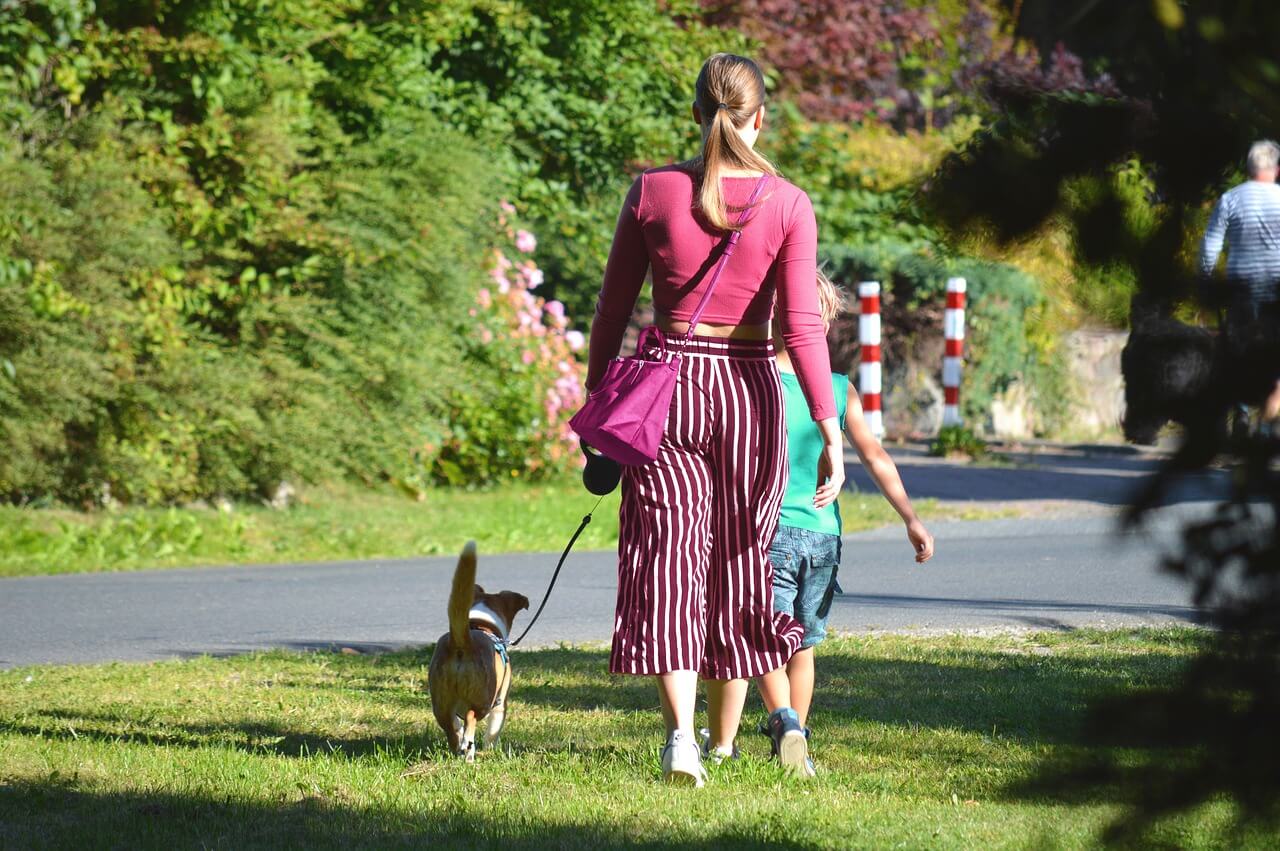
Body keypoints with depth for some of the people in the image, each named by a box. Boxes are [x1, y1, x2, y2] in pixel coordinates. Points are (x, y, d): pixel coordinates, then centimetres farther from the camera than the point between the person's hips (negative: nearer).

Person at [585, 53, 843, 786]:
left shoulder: (653, 192, -2)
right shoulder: (788, 205, -5)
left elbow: (614, 308, 3)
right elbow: (802, 325, -10)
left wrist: (597, 398, 14)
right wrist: (829, 429, -8)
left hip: (669, 382, 0)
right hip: (748, 389, 0)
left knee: (670, 560, -1)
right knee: (741, 559, 14)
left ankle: (682, 734, -18)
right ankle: (724, 740, 22)